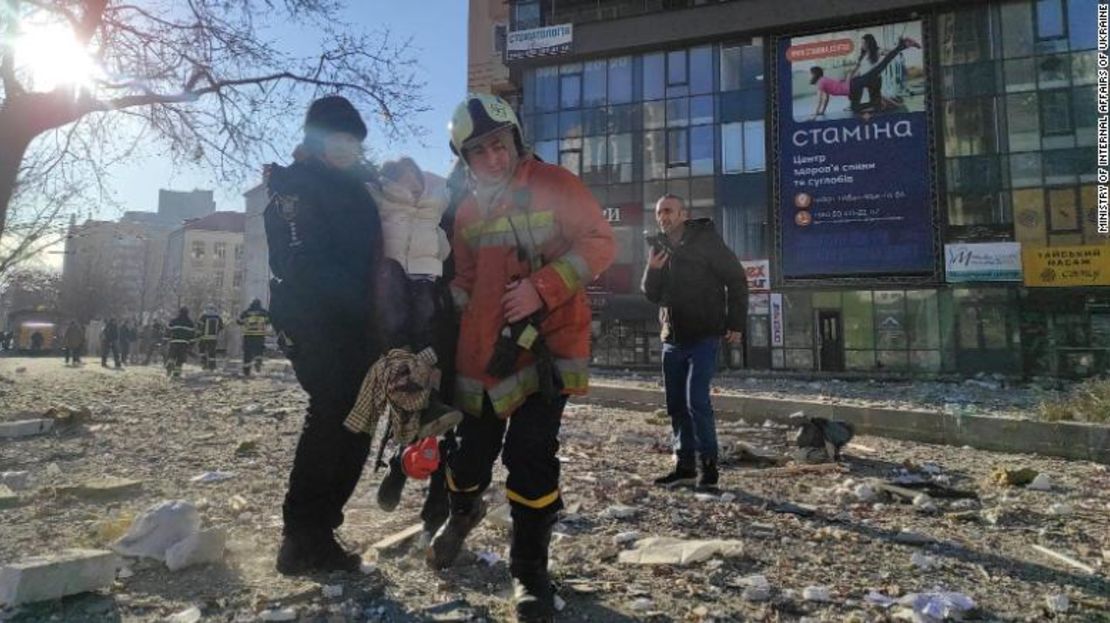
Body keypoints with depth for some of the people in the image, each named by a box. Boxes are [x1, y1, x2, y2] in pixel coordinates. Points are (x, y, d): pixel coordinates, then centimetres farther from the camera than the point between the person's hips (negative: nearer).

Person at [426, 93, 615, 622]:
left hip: (547, 341, -4)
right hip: (483, 350, 5)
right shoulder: (468, 211, 12)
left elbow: (599, 242, -9)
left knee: (531, 455, -10)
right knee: (472, 449, 11)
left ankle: (529, 572, 11)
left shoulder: (553, 184, -4)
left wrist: (540, 288, -19)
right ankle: (462, 512, 47)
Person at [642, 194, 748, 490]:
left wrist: (736, 323, -11)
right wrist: (652, 271, -10)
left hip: (704, 336, -6)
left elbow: (736, 279, -6)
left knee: (696, 400, -13)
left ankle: (709, 465, 0)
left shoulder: (706, 240, -6)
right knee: (676, 404, 8)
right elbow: (652, 295, 11)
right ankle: (685, 465, 17)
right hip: (672, 338, 6)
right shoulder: (659, 247, 10)